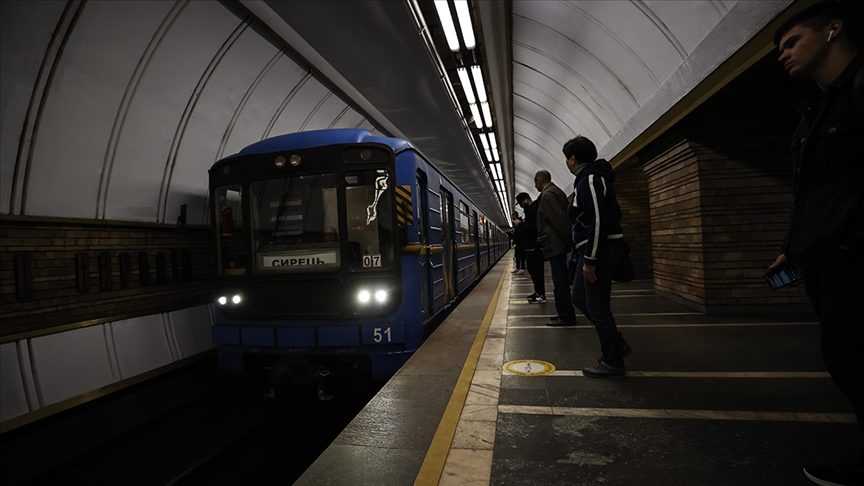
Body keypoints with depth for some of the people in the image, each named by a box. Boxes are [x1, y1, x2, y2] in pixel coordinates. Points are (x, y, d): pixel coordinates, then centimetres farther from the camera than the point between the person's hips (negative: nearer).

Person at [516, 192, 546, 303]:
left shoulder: (535, 208, -14)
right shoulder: (531, 209, 19)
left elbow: (533, 227, -24)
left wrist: (520, 224, -13)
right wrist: (521, 224, 7)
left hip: (535, 247, -11)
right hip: (532, 246, 11)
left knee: (536, 271, -7)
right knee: (534, 270, 13)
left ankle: (541, 295, -3)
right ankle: (538, 292, 20)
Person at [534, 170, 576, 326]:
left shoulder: (547, 194, -12)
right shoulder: (557, 191, 17)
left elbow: (559, 219, -20)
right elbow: (562, 217, 17)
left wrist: (570, 241, -18)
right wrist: (570, 241, 16)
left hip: (555, 244, -10)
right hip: (561, 243, 10)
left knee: (560, 282, -5)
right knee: (562, 281, 14)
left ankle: (566, 316, 1)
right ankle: (566, 313, 20)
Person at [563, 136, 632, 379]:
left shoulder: (590, 180, -15)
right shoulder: (590, 178, 17)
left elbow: (598, 221, -24)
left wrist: (590, 260, -23)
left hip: (599, 250, -11)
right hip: (593, 249, 11)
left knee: (597, 306, -3)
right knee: (580, 297, 18)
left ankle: (612, 362, 10)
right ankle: (617, 344, 25)